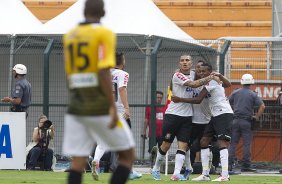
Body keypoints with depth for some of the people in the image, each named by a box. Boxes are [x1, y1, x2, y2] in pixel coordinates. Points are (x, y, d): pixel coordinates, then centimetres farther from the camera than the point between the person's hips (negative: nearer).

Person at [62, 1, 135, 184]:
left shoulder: (69, 36, 11)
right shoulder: (104, 33, -7)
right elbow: (103, 72, -18)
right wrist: (112, 107, -19)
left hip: (76, 108, 5)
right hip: (101, 108, -5)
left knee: (78, 162, 1)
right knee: (128, 156, 8)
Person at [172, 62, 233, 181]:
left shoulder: (211, 81, -13)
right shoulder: (214, 80, 15)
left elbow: (198, 100, -16)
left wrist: (180, 100, -12)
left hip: (224, 114, -10)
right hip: (216, 116, 10)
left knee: (222, 142, -18)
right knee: (204, 141, 6)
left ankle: (225, 175, -25)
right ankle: (205, 174, 7)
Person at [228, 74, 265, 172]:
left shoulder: (235, 93, 6)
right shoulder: (253, 94, -1)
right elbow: (262, 106, -9)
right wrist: (257, 117, 0)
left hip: (235, 121, 2)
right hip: (247, 121, -2)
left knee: (233, 143, 4)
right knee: (247, 144, 1)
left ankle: (229, 164, -4)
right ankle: (245, 166, -2)